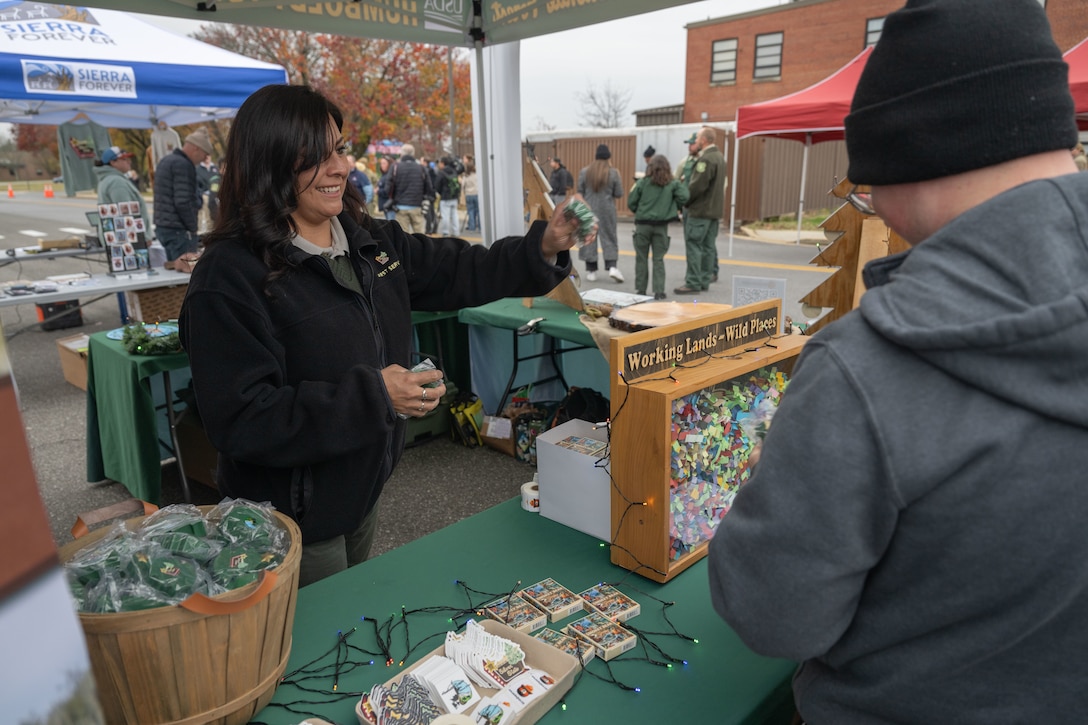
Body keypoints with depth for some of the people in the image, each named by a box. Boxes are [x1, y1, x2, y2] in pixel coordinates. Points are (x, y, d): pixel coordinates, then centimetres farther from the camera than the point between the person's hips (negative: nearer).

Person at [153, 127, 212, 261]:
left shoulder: (166, 160, 16)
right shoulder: (183, 164, -15)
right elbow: (182, 202, -22)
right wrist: (193, 228, -12)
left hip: (162, 227, 10)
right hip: (179, 230, -10)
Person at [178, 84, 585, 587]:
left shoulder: (372, 240, 2)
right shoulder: (230, 275, -21)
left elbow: (462, 273, 6)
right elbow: (240, 421, -26)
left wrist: (544, 247, -9)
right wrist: (372, 397, -29)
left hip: (361, 491, 7)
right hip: (294, 519, -7)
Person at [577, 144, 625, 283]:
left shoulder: (584, 172, -2)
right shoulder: (613, 173, -4)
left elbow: (580, 193, 1)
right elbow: (619, 194, 0)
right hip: (607, 211, -1)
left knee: (589, 238, 7)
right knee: (609, 238, 9)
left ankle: (591, 271, 9)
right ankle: (612, 266, -3)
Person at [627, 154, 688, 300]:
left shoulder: (642, 182, -3)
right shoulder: (672, 183, -2)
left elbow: (631, 202, -3)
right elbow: (684, 197, -13)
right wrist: (674, 207, 5)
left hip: (643, 224, 0)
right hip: (661, 225, 1)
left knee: (641, 258, 10)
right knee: (658, 259, 7)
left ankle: (640, 289, 14)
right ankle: (659, 291, 3)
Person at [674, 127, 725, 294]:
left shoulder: (706, 159, -17)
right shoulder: (719, 156, 16)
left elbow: (697, 185, -23)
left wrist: (683, 200, -9)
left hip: (700, 210, -10)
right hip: (714, 209, 10)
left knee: (693, 245, -6)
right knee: (708, 246, 12)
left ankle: (693, 283, -6)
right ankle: (705, 280, 18)